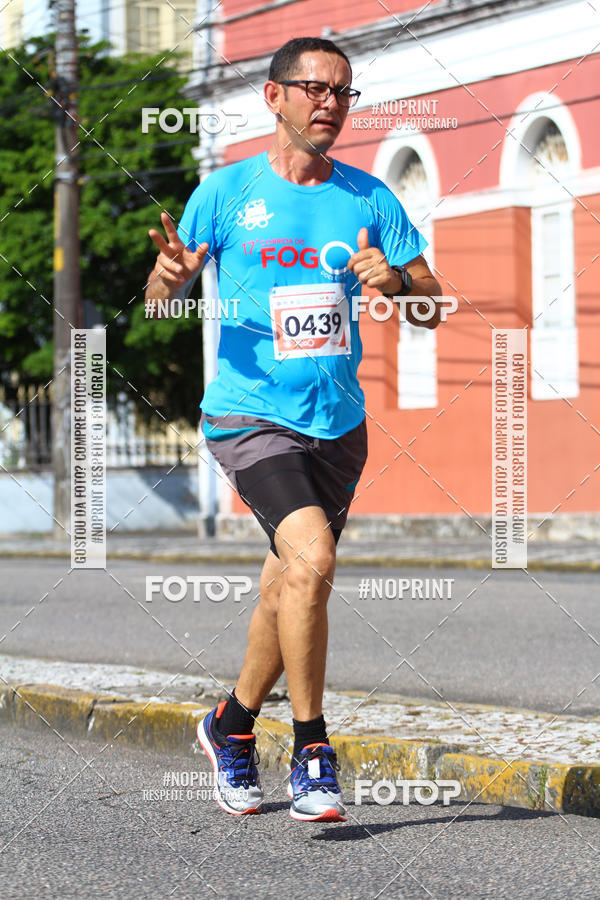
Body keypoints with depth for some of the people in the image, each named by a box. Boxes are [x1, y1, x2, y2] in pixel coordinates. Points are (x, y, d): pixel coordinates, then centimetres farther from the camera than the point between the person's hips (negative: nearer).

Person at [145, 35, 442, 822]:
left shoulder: (370, 198, 6)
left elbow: (433, 307, 6)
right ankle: (312, 753, -14)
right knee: (311, 559, -24)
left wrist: (395, 280, -17)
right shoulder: (226, 192, -1)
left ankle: (232, 724, 38)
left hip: (339, 424, 4)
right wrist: (171, 273, -24)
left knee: (288, 591, 14)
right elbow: (159, 296, 0)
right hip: (250, 416, -4)